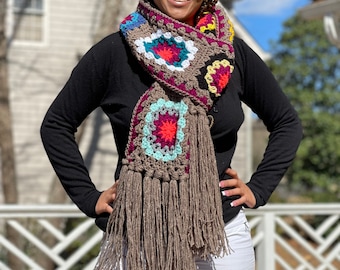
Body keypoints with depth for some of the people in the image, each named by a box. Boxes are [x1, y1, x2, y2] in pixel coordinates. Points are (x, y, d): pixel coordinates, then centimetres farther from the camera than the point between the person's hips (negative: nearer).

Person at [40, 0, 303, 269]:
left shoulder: (231, 52, 2)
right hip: (136, 238, -1)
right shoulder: (115, 51, -3)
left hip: (222, 235, 2)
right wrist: (89, 197, -1)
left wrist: (258, 189, 3)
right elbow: (56, 124, 5)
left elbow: (287, 123, 13)